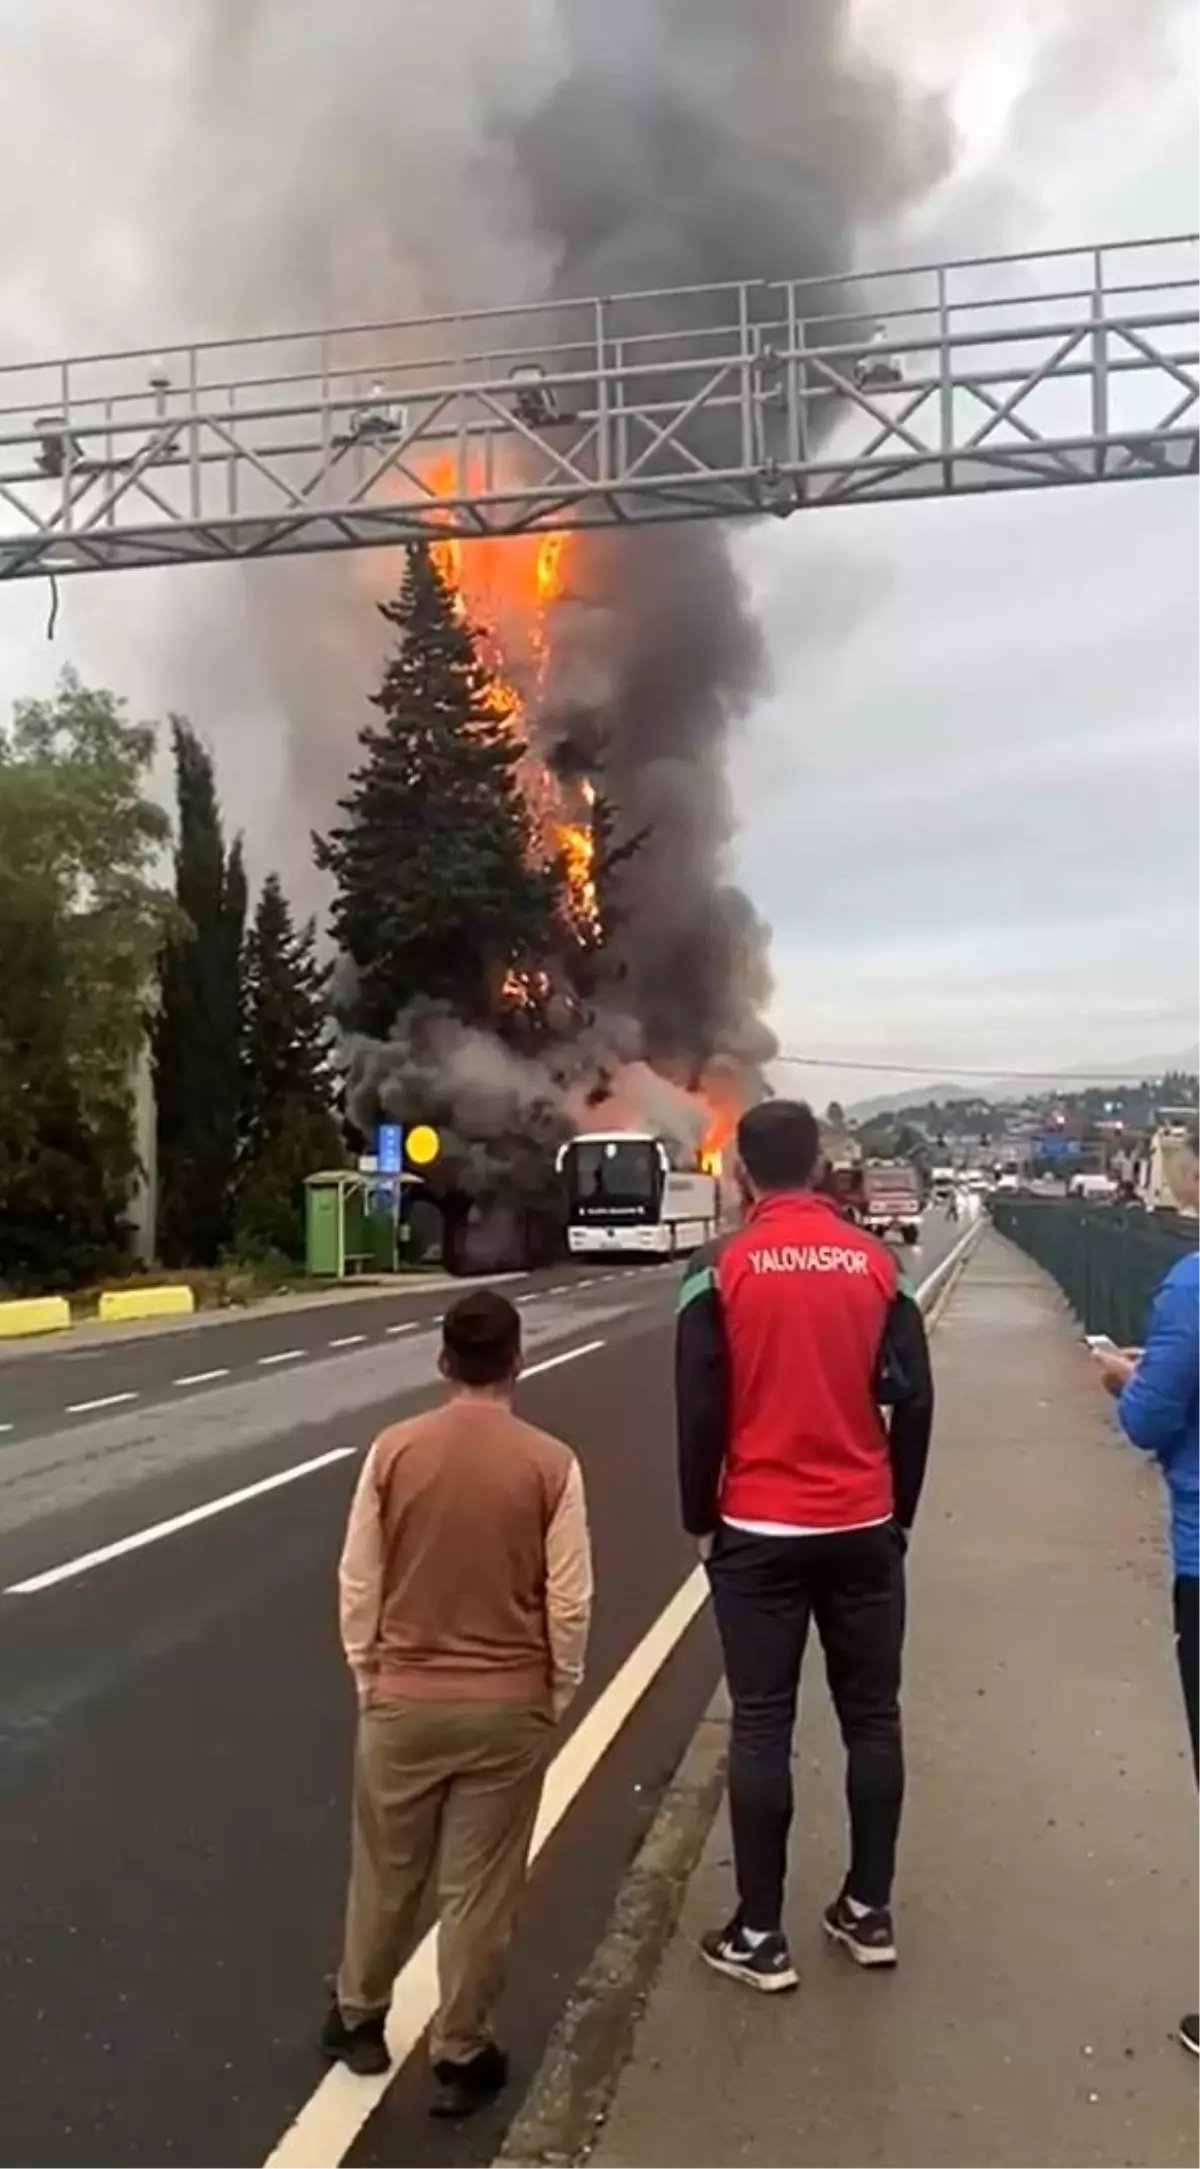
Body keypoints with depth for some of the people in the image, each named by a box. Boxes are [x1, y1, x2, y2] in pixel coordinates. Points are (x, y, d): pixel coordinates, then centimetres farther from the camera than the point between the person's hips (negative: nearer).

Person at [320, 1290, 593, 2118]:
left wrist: (370, 1682, 11)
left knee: (385, 1873, 21)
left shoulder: (393, 1450, -9)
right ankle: (460, 2058, 25)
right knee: (480, 1889, 12)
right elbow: (570, 1602, -9)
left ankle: (358, 2020, 40)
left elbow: (358, 1585, -3)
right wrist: (557, 1696, 7)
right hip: (508, 1707, -1)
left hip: (403, 1701, 2)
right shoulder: (550, 1463, -12)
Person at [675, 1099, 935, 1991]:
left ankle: (760, 1936, 13)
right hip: (864, 1528, 3)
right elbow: (914, 1400, 0)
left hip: (760, 1532, -2)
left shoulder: (720, 1271, -8)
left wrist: (701, 1521, 6)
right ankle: (869, 1911, 25)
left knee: (762, 1728, 5)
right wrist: (899, 1513, 12)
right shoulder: (876, 1262, 0)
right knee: (873, 1717, 14)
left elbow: (700, 1413, -7)